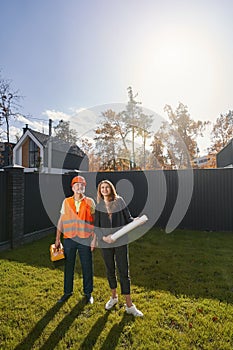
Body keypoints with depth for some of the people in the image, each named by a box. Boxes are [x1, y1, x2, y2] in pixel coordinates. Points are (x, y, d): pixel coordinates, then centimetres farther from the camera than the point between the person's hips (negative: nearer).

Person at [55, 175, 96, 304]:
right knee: (68, 266, 13)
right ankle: (67, 292, 33)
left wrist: (94, 239, -5)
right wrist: (57, 239, 6)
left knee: (87, 267, 8)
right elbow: (61, 221, 8)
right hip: (69, 239, 2)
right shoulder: (66, 202, 4)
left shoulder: (90, 202, -1)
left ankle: (88, 293, 27)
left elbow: (94, 222, 0)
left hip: (85, 240, -1)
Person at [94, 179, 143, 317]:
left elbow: (128, 218, 1)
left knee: (124, 271, 1)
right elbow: (96, 226, 2)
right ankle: (114, 297, 38)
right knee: (110, 270, 16)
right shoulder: (99, 206, 2)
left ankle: (129, 305, 14)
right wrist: (103, 237, -14)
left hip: (121, 241, -2)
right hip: (106, 242, 2)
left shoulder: (119, 201, -1)